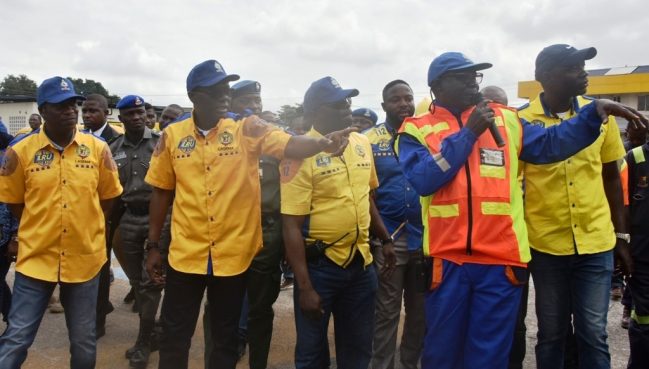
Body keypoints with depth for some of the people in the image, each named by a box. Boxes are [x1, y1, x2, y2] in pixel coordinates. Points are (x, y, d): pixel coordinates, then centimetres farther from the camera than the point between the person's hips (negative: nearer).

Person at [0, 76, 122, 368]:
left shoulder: (98, 148, -3)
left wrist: (85, 228, 7)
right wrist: (39, 230, 8)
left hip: (84, 258, 1)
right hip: (36, 257, -1)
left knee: (84, 340, 13)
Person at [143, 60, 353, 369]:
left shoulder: (247, 130, -5)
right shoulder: (172, 136, 0)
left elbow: (289, 145, -20)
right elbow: (162, 192, 7)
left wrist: (323, 143, -40)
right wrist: (153, 245, 8)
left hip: (233, 255, -1)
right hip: (185, 255, 1)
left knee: (226, 338, 15)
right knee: (175, 336, 14)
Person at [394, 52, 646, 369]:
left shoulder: (505, 120, 10)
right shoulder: (416, 129, 1)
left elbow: (550, 144, 7)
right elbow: (423, 179, -13)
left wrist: (595, 111, -6)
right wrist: (468, 133, -11)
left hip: (500, 259, 2)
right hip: (446, 259, -1)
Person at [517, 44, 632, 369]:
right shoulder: (522, 120, -7)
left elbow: (611, 177, 10)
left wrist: (621, 235, 10)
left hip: (596, 242, 2)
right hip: (545, 244, -2)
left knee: (593, 332, 7)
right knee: (551, 333, 11)